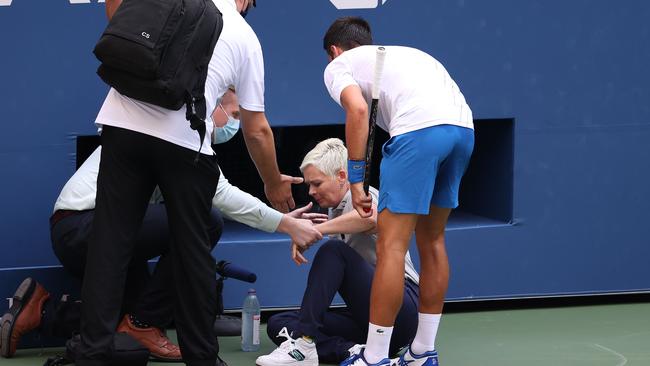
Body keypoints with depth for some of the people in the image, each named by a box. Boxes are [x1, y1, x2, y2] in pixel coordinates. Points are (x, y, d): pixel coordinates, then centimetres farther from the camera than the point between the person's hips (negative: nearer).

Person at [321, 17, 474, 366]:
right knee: (432, 240, 19)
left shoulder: (338, 66, 17)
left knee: (391, 247, -3)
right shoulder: (402, 52, 37)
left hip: (419, 128, -7)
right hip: (463, 126, 7)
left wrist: (356, 180, -3)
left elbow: (358, 108, -4)